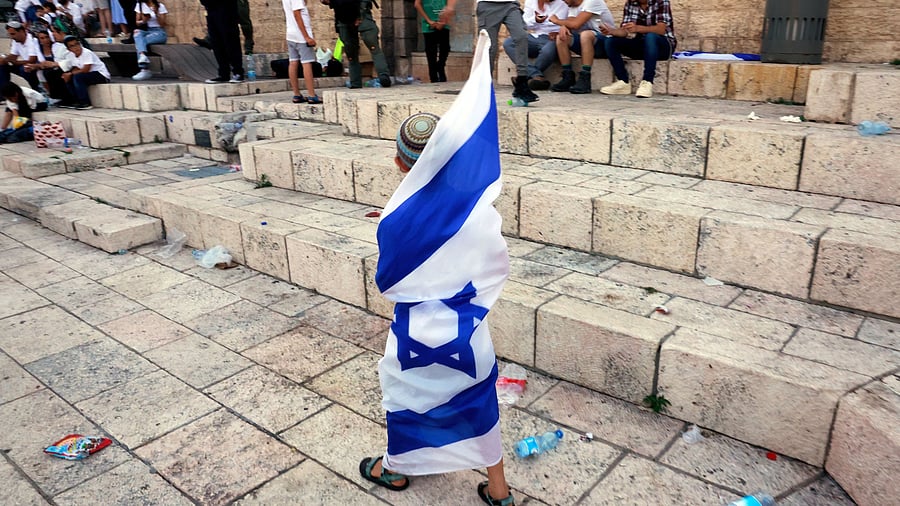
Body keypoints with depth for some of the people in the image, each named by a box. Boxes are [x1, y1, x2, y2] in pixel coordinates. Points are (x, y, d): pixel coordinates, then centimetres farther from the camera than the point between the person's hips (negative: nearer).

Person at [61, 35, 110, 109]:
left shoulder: (87, 53, -19)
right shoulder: (73, 55, 6)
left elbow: (85, 70, -24)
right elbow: (76, 69, 7)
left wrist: (70, 73, -18)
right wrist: (68, 74, -14)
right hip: (89, 75, 9)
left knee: (78, 77, -27)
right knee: (68, 78, 0)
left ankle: (86, 103, -22)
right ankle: (79, 101, 4)